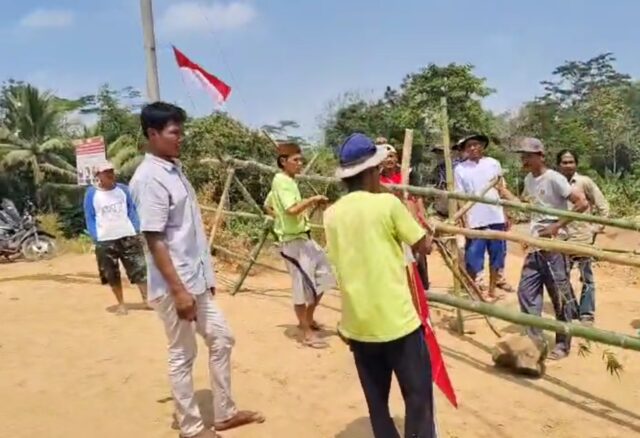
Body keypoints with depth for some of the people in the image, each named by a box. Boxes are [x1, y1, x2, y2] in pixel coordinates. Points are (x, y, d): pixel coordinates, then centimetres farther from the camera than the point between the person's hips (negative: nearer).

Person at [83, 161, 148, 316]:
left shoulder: (123, 189, 5)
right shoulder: (91, 193, -1)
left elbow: (132, 210, 10)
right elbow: (90, 218, 2)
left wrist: (137, 230, 1)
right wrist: (95, 238, -6)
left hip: (128, 236, 1)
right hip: (105, 240, -1)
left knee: (140, 269, -1)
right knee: (112, 275, 5)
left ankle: (146, 297, 8)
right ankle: (121, 303, 17)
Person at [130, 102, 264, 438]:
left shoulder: (175, 169, 11)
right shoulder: (149, 179, -17)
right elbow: (154, 240, -20)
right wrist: (178, 290, -22)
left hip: (198, 279, 9)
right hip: (175, 284, -9)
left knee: (221, 339, 15)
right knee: (182, 354, 5)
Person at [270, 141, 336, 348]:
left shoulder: (287, 181, 13)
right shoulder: (282, 181, -16)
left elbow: (269, 205, 25)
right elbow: (292, 209, -31)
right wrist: (312, 199, -21)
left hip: (304, 237, 10)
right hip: (293, 240, -10)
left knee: (323, 275, 15)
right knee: (303, 285, -3)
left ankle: (308, 319, 29)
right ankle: (307, 333, 9)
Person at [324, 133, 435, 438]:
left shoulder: (332, 214, 4)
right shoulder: (388, 204, -11)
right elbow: (424, 247, -2)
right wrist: (423, 231, 15)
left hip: (357, 325, 5)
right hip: (397, 321, -5)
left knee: (376, 402, 15)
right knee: (418, 397, 6)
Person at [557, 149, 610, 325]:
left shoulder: (585, 182, -7)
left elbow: (603, 206, -3)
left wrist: (597, 228, -6)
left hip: (583, 238, -3)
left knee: (586, 278, 8)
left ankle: (587, 315, 18)